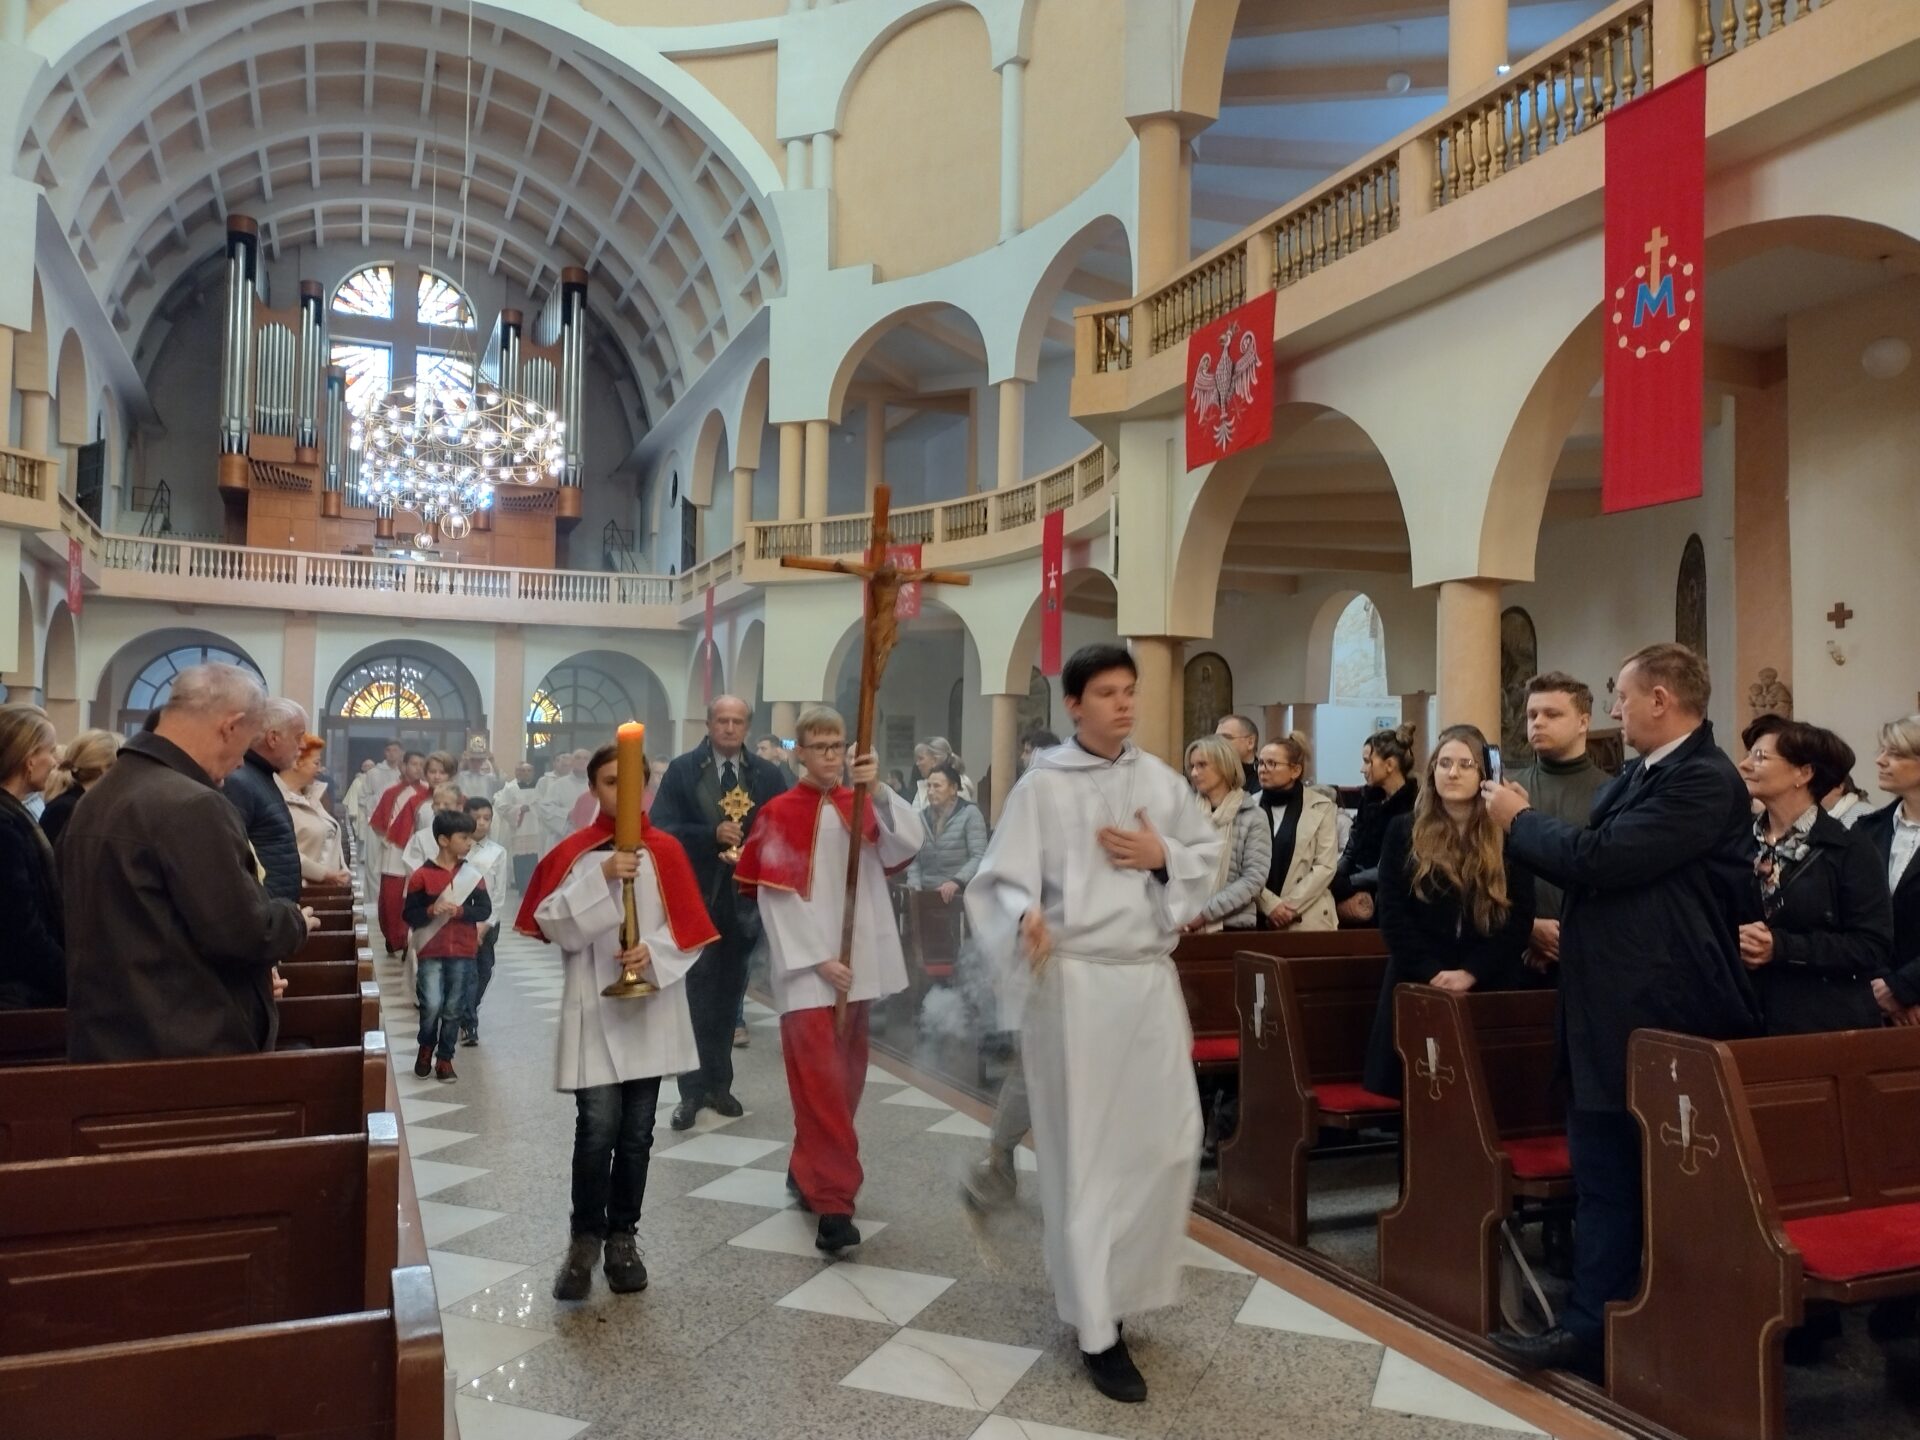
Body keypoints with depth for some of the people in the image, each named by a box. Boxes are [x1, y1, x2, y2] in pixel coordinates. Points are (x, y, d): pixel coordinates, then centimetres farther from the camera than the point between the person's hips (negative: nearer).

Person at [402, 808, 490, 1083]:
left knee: (454, 1010, 6)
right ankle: (425, 1049, 19)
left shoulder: (472, 875, 2)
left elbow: (485, 909, 0)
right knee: (432, 1006, -10)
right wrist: (431, 910, -21)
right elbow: (409, 915, -3)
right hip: (431, 952, -2)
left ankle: (444, 1058, 22)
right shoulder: (422, 876, -5)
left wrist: (460, 911, -16)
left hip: (463, 952, 2)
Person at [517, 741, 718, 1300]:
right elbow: (552, 925, -11)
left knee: (637, 1132, 8)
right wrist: (601, 877, -21)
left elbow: (690, 928, 0)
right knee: (597, 1128, -8)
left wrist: (653, 951, -18)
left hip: (651, 1007, 2)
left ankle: (622, 1236, 22)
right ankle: (584, 1238, 9)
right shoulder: (572, 852, 0)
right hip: (594, 1008, -2)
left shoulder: (665, 851, 2)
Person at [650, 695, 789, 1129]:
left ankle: (718, 1083, 23)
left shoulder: (766, 775, 3)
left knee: (728, 993, 12)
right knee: (695, 992, -1)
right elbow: (662, 829, -9)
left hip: (743, 898, 3)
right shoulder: (682, 770, -3)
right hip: (696, 897, -3)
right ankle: (692, 1089, 7)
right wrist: (712, 834, -20)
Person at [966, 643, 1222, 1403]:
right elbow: (1002, 878, -9)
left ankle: (1119, 1282, 32)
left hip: (1150, 978, 5)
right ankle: (1096, 1329, 15)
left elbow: (1210, 853, 15)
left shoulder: (1159, 780, 6)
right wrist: (1027, 917, -29)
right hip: (1074, 981, -4)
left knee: (1169, 1140, 7)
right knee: (1085, 1151, 2)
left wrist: (1162, 856, -5)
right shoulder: (1042, 785, -6)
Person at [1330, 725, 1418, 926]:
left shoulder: (1413, 805, -9)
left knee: (1359, 904, -28)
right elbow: (1351, 851, 11)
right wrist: (1333, 878, -6)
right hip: (1357, 882, 5)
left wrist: (1346, 883, -15)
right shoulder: (1369, 796, 12)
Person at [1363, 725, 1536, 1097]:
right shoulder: (1403, 832, 6)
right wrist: (1432, 973, -12)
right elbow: (1392, 915, -1)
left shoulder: (1508, 837, 4)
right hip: (1416, 987, 1)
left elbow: (1520, 919, -2)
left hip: (1488, 989, 0)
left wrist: (1471, 972, -13)